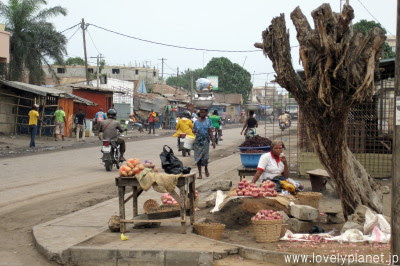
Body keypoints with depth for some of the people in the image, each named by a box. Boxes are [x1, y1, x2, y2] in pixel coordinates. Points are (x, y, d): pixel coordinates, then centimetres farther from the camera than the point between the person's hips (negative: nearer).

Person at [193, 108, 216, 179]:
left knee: (205, 157, -9)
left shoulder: (208, 121, 4)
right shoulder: (196, 122, 10)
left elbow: (210, 132, 1)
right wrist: (194, 131, -7)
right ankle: (200, 174, 7)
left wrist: (213, 141, -6)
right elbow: (193, 130, 18)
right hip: (197, 141, 2)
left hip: (205, 141, -2)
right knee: (198, 157, -1)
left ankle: (206, 169, 22)